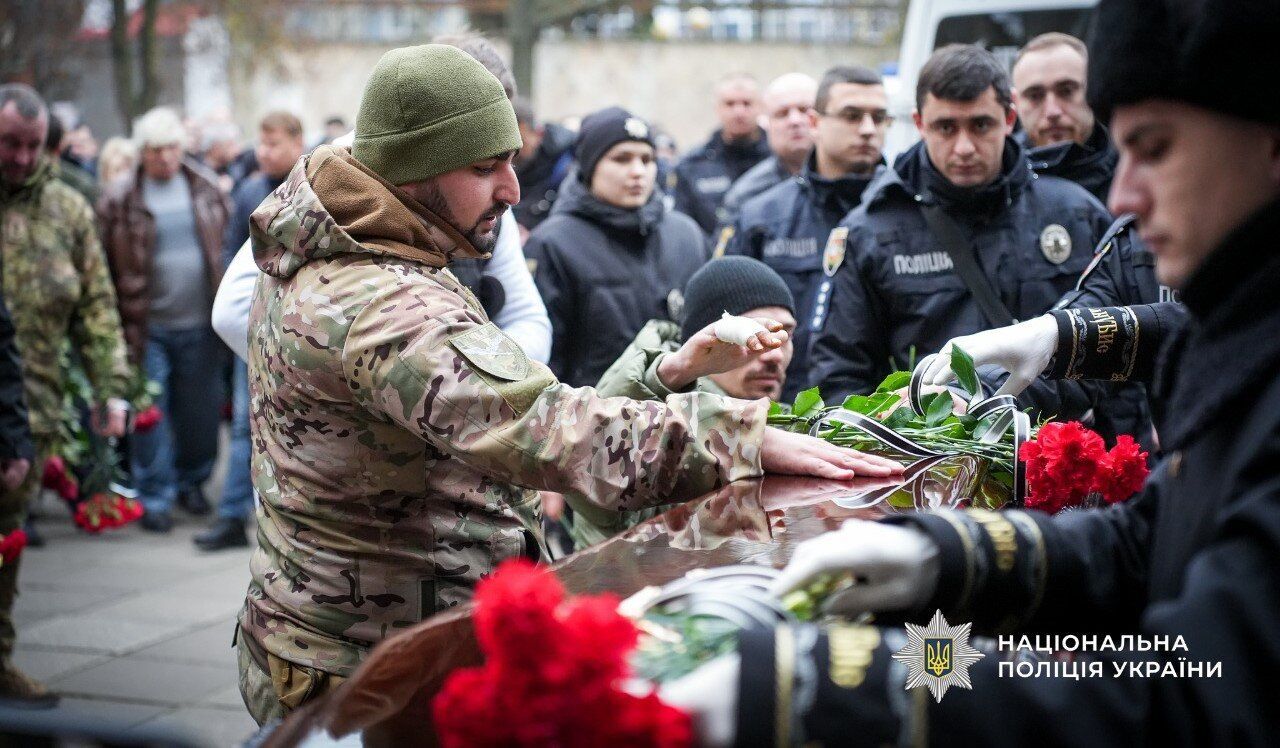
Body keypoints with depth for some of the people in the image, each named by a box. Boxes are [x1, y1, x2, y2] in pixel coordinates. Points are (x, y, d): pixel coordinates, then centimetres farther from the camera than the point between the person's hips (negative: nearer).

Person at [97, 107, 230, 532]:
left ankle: (192, 481, 31)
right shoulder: (119, 201, -5)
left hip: (200, 324, 3)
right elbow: (104, 267, -5)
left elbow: (226, 245, 12)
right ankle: (155, 497, 12)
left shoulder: (206, 190, 5)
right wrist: (121, 325, -8)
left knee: (201, 410, 12)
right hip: (148, 328, -3)